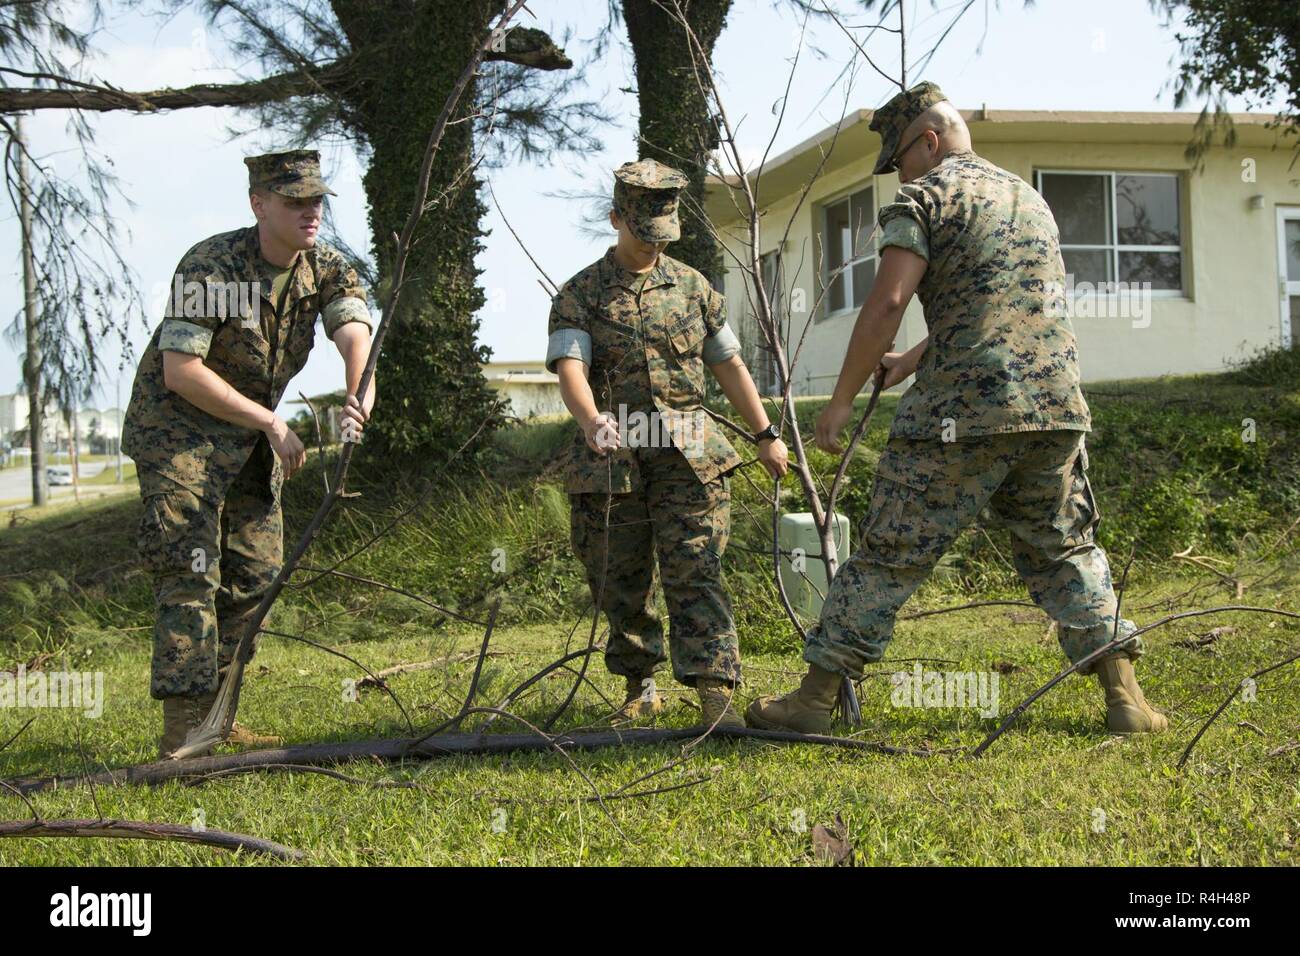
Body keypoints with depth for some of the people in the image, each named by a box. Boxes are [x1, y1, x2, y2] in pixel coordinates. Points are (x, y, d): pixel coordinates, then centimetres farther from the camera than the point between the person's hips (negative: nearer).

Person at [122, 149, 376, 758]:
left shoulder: (328, 270, -4)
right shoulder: (210, 266, -22)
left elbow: (354, 332, -22)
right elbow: (181, 370, -26)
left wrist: (359, 394, -45)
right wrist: (272, 424, -25)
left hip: (252, 435, 7)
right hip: (178, 429, -6)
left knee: (255, 574, 6)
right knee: (190, 571, -15)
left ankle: (213, 711, 19)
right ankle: (183, 725, -14)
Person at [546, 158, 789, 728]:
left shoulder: (692, 287, 13)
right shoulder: (580, 295, 4)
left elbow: (729, 365, 18)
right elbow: (570, 366, -13)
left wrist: (766, 435, 15)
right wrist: (591, 419, -34)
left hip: (687, 452, 1)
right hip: (611, 460, 0)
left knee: (695, 574, -10)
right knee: (620, 585, 8)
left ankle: (716, 693, -14)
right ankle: (640, 688, 23)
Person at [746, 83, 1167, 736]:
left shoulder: (924, 200, 0)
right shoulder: (1030, 199, 23)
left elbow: (887, 301, -12)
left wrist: (841, 401, -6)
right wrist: (915, 360, 28)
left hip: (964, 413, -6)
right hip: (1057, 406, 6)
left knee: (890, 554, 0)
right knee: (1065, 552, 16)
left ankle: (815, 698, 6)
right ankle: (1124, 697, 8)